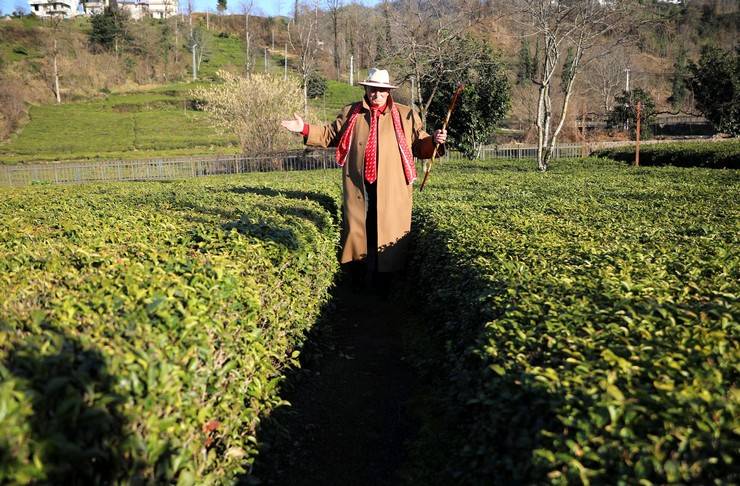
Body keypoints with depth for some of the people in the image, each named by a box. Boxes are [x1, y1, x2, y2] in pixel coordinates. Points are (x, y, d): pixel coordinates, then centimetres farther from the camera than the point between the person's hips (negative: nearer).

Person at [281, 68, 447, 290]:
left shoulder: (406, 115, 6)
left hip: (392, 191, -1)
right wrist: (305, 129, 10)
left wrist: (434, 141, -14)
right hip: (358, 187, 1)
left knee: (387, 232, 4)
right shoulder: (350, 113, 10)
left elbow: (419, 146, 6)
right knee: (357, 229, 8)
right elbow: (330, 135, 19)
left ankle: (383, 282, 19)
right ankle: (356, 279, 25)